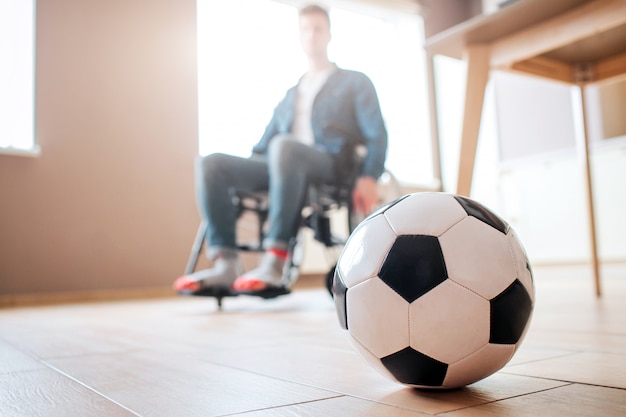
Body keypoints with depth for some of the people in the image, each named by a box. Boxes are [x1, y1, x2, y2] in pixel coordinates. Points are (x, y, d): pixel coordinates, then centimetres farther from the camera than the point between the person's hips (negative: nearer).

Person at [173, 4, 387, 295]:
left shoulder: (355, 82, 18)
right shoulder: (291, 95, 32)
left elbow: (377, 135, 4)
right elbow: (267, 138, 27)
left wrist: (369, 178, -14)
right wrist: (249, 170, 8)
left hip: (329, 165, -5)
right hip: (284, 166, 5)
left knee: (284, 146, -39)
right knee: (210, 164, -17)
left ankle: (274, 262, -40)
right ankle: (226, 263, -25)